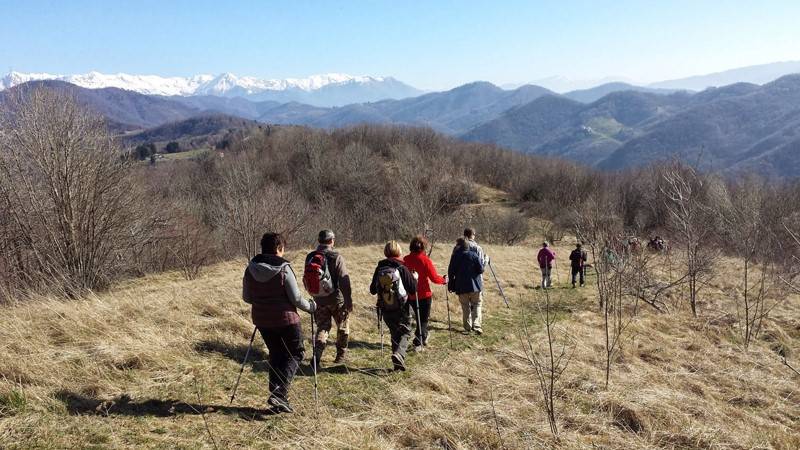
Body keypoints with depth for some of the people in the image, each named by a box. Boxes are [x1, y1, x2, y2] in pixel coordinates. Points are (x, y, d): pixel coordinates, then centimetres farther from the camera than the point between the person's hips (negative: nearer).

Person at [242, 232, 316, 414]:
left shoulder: (250, 269, -1)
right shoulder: (283, 269, -16)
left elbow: (246, 297, 8)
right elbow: (296, 298, -14)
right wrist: (310, 306, 4)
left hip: (262, 320, 5)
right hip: (286, 319, -5)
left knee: (276, 355, 18)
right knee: (295, 353, 9)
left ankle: (277, 397, 19)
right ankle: (279, 393, -7)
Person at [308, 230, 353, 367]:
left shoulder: (310, 258, 0)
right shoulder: (337, 258, -16)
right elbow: (344, 281, -18)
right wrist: (349, 301, -14)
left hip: (319, 300, 4)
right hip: (337, 299, -4)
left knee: (322, 327, 12)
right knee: (342, 327, 17)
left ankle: (317, 355, -4)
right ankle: (341, 354, 27)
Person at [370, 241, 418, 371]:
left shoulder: (379, 269, -2)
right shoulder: (402, 268, -12)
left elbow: (372, 290, 6)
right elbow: (413, 289, -10)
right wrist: (414, 278, 9)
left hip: (385, 310, 4)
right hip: (401, 309, -4)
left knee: (394, 333, 18)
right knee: (405, 332, 8)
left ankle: (398, 363, 19)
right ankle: (399, 353, -18)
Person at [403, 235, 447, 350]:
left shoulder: (406, 260, -3)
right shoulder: (425, 260, -15)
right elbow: (434, 278, -16)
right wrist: (444, 280, 1)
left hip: (410, 295, 4)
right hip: (424, 295, -4)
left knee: (419, 317, 23)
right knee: (423, 319, 7)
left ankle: (423, 337, 35)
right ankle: (418, 342, -2)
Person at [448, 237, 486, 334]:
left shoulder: (455, 256, -4)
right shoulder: (474, 255, -7)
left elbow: (451, 272, -1)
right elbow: (480, 269, -9)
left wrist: (450, 285, 9)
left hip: (461, 286, 1)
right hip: (475, 286, -1)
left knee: (465, 307, 12)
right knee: (476, 305, 9)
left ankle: (467, 327, 14)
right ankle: (476, 325, -5)